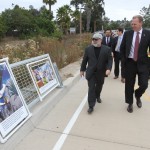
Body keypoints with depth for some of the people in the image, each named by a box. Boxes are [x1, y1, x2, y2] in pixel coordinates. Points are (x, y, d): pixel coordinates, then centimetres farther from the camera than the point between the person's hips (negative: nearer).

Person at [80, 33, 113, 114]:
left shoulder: (107, 49, -4)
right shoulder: (88, 48, -1)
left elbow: (110, 60, -5)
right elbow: (84, 60, 4)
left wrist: (108, 69, -21)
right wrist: (82, 70, 8)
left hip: (101, 73, 1)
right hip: (91, 73, -1)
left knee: (99, 86, 20)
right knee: (91, 88, -4)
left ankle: (97, 96, 50)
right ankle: (91, 106, 1)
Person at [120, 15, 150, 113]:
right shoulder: (127, 33, 1)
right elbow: (122, 48, 9)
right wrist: (124, 60, 3)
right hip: (130, 63, 1)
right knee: (129, 85, 8)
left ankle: (137, 96, 30)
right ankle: (130, 103, 27)